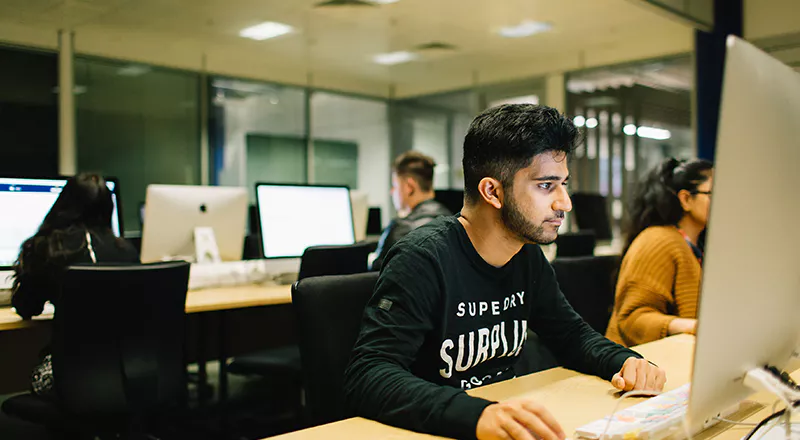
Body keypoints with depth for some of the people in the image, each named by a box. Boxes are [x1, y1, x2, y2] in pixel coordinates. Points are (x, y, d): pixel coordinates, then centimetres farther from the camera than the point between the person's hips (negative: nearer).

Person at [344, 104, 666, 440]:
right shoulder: (423, 259, -19)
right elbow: (366, 377, -28)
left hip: (502, 413, 6)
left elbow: (572, 335, 15)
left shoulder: (528, 256, 4)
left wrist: (625, 362, -7)